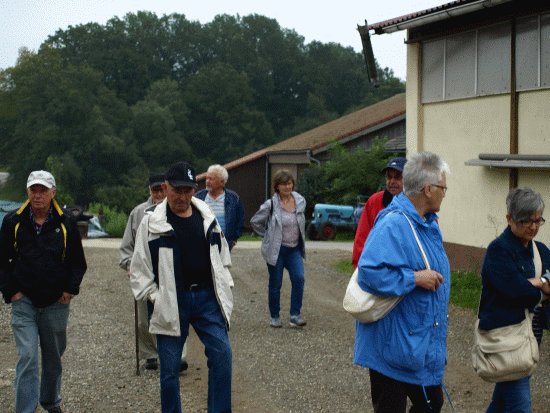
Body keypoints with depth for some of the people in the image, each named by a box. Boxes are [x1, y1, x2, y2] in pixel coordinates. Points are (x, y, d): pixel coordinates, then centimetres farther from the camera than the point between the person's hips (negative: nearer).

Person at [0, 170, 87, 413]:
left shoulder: (66, 222, 2)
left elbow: (78, 261, 10)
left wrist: (70, 289, -1)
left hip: (56, 302, 1)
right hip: (24, 301, -1)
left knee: (54, 357, 14)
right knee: (27, 357, -10)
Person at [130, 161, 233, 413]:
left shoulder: (208, 218, 10)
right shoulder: (151, 223, 0)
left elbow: (222, 258, 20)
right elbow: (139, 268, 3)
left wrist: (223, 292, 11)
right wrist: (153, 296, -5)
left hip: (207, 298, 2)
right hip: (171, 301, -2)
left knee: (222, 354, -9)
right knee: (170, 367, 3)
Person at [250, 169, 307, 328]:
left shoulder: (300, 201, 3)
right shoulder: (270, 205, -9)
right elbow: (255, 221, 3)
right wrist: (268, 235, 3)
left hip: (295, 249, 3)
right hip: (276, 249, -3)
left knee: (299, 279, -14)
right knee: (275, 284, 3)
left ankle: (295, 315, -6)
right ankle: (274, 316, 19)